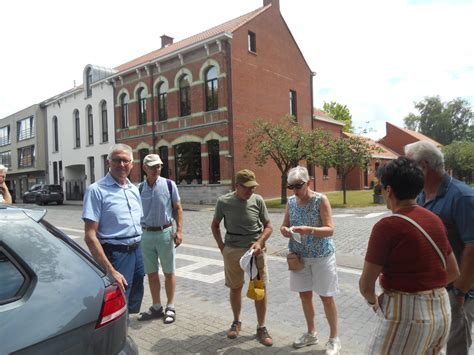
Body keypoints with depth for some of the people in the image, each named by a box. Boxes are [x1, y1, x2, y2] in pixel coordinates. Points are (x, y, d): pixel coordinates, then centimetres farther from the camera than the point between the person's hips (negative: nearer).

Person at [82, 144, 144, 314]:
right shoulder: (97, 190, -11)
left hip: (137, 251, 7)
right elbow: (90, 236, -15)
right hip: (115, 254, -7)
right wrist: (110, 270, -20)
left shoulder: (134, 189, 10)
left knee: (134, 303, 18)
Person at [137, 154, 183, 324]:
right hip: (146, 234, 3)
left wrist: (179, 231, -9)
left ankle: (170, 307, 22)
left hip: (165, 233, -3)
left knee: (169, 272, 7)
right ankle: (156, 307, 28)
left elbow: (178, 209, -1)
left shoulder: (169, 185, -5)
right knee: (151, 273, 12)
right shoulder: (140, 188, 4)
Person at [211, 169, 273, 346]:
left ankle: (261, 328, 22)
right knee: (235, 288, 14)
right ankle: (236, 322, 36)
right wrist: (222, 247, 0)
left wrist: (259, 243, -15)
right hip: (232, 250, 0)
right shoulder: (223, 202, -9)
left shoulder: (258, 200, -8)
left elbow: (268, 226, 1)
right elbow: (215, 226, 6)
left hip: (255, 249, 0)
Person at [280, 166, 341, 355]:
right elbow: (284, 225, 7)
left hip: (322, 256, -5)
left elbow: (330, 230, -19)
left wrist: (309, 230, -35)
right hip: (300, 256, 5)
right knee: (304, 295, 15)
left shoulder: (321, 200, -15)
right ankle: (311, 333, 36)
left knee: (326, 297, 6)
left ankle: (334, 338, 25)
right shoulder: (291, 201, 0)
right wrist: (284, 229, -17)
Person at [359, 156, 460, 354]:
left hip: (407, 314, -7)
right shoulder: (435, 220, 4)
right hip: (441, 311, 8)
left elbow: (366, 285, -15)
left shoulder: (387, 226, -19)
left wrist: (373, 301, 4)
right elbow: (453, 272, 15)